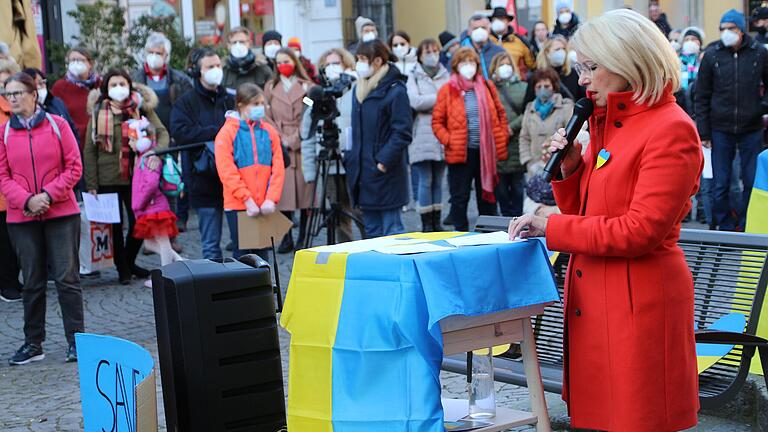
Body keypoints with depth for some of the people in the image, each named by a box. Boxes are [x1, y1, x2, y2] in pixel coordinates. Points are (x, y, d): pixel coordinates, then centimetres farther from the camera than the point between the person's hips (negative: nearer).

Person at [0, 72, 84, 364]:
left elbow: (74, 167, -2)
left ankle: (76, 339, 7)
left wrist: (48, 195, -13)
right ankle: (33, 343, 17)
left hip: (61, 213, -2)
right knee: (32, 281, 9)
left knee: (66, 277, 0)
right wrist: (27, 200, -14)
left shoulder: (57, 125, 0)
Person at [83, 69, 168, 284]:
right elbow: (89, 150, -1)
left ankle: (129, 262, 28)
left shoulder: (142, 108, 0)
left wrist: (156, 153, -26)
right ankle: (122, 268, 22)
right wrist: (91, 183, -6)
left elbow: (162, 132, -4)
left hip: (136, 176, 1)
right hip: (108, 178, -1)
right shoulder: (98, 112, -1)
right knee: (115, 225, 7)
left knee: (139, 221, 5)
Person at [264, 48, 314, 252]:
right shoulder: (271, 87, 13)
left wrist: (295, 140, -8)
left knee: (304, 191, -1)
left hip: (303, 146, -1)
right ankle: (286, 239, 5)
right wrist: (281, 139, -5)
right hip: (279, 148, 1)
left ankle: (303, 237, 8)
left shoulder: (308, 87, 6)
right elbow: (267, 118, 8)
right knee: (283, 192, -2)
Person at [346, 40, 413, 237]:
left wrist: (384, 162, -17)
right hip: (362, 173, 8)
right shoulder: (359, 89, 13)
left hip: (385, 175, -8)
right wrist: (350, 158, 11)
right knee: (371, 230, 12)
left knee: (391, 229, -3)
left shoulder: (395, 91, -10)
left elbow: (403, 133, -14)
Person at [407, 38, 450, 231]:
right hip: (423, 137, -3)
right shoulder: (414, 77, 5)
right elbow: (415, 101, -10)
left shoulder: (446, 76, 13)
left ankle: (436, 222, 16)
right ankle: (426, 224, 3)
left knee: (438, 181, 9)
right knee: (425, 181, -2)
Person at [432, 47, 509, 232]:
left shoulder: (487, 86, 7)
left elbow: (500, 113, 13)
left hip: (487, 151, 3)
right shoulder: (448, 90, -2)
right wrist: (449, 141, -13)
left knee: (487, 194, 12)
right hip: (460, 152, -3)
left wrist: (502, 138, 4)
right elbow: (437, 121, -1)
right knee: (460, 197, 3)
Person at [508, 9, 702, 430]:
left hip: (639, 302, -8)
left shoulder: (672, 130, -14)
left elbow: (641, 230, -20)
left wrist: (552, 227, -15)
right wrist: (569, 167, 0)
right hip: (594, 299, 8)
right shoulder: (604, 124, 14)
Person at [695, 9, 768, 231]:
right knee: (720, 185, 4)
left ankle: (746, 227, 18)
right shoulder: (712, 55, 0)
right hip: (721, 130, 0)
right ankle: (725, 227, 17)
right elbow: (702, 96, 2)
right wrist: (703, 131, -1)